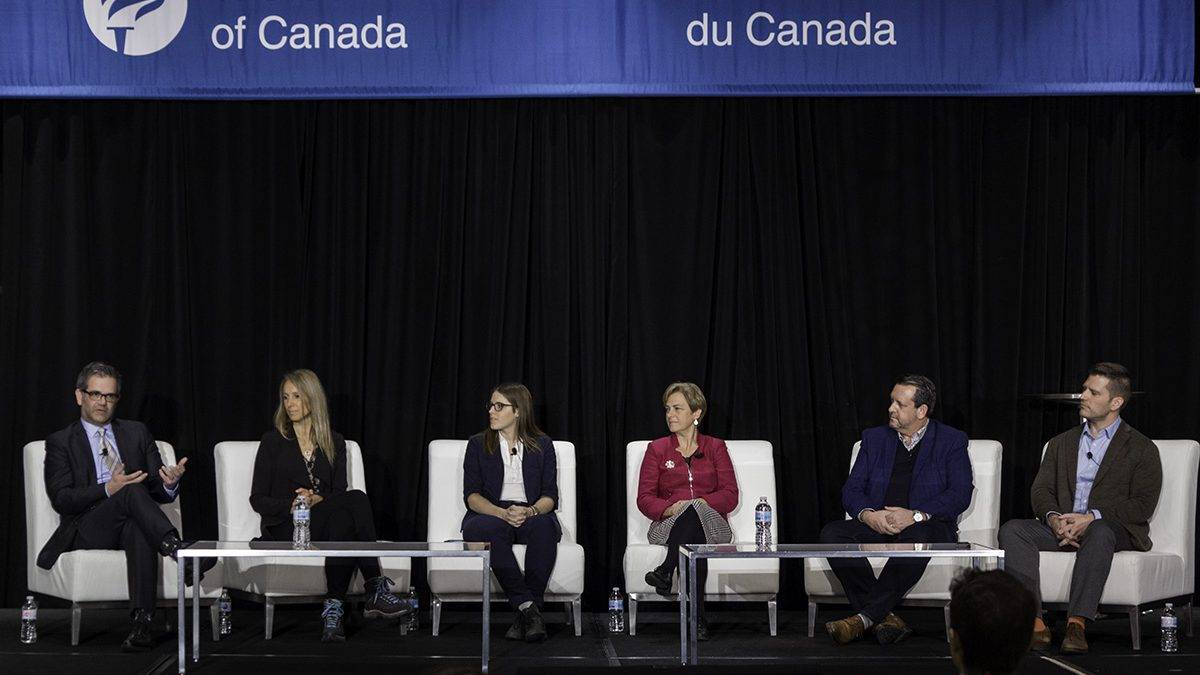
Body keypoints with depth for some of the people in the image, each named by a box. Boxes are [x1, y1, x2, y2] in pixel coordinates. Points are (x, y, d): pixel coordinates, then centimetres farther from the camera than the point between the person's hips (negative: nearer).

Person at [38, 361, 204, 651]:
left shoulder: (137, 433, 20)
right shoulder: (60, 442, 11)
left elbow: (160, 494, 14)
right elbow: (61, 499, -4)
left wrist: (169, 483, -12)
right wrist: (108, 490, -20)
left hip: (132, 525, 2)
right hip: (87, 532, -2)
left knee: (139, 529, -37)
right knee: (132, 490, -33)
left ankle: (141, 624, -48)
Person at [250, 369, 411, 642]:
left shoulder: (334, 443, 15)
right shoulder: (273, 442, 7)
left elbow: (340, 493, 8)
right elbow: (257, 499, 3)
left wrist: (319, 501, -15)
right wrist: (291, 505, -15)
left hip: (325, 522, 3)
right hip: (285, 529, -3)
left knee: (344, 518, -37)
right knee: (356, 500, -32)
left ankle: (333, 609, -40)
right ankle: (375, 591, -37)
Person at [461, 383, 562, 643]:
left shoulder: (542, 445, 12)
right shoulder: (478, 445, 11)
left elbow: (550, 495, 6)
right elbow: (472, 495, 1)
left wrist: (530, 510, -18)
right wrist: (503, 513, -19)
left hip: (532, 516, 0)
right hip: (489, 515, 0)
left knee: (544, 525, -36)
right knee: (490, 529, -38)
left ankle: (524, 615, -38)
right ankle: (529, 609, -41)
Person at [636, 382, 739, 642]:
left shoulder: (715, 447, 14)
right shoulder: (657, 449, 14)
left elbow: (730, 495, 2)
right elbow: (644, 498, 4)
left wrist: (699, 504, -18)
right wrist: (670, 508, -18)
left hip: (711, 525, 0)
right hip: (668, 524, 1)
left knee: (695, 512, -41)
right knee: (694, 540, -40)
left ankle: (665, 571, -40)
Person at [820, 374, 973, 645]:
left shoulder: (951, 442, 8)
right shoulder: (875, 438, 18)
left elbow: (960, 494, -5)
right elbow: (851, 490, 11)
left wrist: (915, 516, -20)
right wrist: (867, 514, -13)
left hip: (926, 526, -4)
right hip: (876, 525, 4)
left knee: (917, 536, -40)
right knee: (832, 534, -26)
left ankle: (864, 618, -40)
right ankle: (884, 620, -34)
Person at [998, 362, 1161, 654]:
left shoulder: (1142, 449, 7)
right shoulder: (1060, 443, 22)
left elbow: (1143, 504, -4)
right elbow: (1041, 490, 12)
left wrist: (1092, 518, -17)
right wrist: (1053, 518, -11)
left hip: (1115, 529, -4)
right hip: (1060, 528, 4)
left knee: (1100, 533, -40)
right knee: (1012, 530, -24)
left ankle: (1077, 623, -46)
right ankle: (1035, 624, -35)